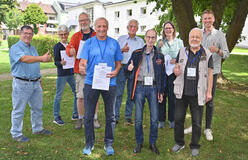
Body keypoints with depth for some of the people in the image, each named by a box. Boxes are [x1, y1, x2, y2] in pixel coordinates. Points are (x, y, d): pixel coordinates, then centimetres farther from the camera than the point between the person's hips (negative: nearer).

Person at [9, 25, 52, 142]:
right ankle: (16, 134, 13)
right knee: (19, 110, 1)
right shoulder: (15, 48, -9)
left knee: (37, 107, 16)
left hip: (35, 83, 8)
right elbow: (24, 59, -28)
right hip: (21, 84, -8)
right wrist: (42, 58, -40)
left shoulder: (33, 48, 17)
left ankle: (38, 128, 32)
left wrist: (39, 80, 22)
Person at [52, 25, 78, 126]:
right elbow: (56, 62, -10)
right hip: (62, 74, -5)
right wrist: (61, 63, -29)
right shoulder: (57, 46, -3)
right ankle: (56, 117, 11)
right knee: (58, 96, 0)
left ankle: (75, 114, 23)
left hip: (71, 73, 6)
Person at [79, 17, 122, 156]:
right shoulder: (89, 43, 3)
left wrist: (116, 71, -10)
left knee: (110, 116, 8)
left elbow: (118, 62, 11)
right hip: (91, 82, 0)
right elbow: (83, 61, -6)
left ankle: (109, 143, 23)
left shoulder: (114, 43, 7)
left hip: (109, 83, 1)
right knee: (89, 115, 6)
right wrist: (82, 67, -29)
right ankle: (89, 143, 22)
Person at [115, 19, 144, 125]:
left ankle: (128, 116, 15)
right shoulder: (121, 39, 12)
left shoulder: (141, 41, 16)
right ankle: (115, 116, 1)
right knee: (118, 93, -6)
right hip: (122, 67, -1)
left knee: (132, 93, 4)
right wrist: (122, 50, -14)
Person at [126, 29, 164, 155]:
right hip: (140, 87, 0)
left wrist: (161, 92, 8)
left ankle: (153, 143, 20)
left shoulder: (159, 55, 10)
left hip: (153, 88, 1)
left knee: (154, 118, 3)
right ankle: (139, 143, 21)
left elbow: (162, 75, 12)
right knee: (138, 119, 4)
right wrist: (129, 68, -16)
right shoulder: (136, 53, 8)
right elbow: (128, 69, 9)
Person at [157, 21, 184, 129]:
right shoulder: (160, 42, 9)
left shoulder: (179, 42, 8)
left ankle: (172, 120, 16)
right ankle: (161, 120, 13)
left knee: (173, 96, 2)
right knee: (161, 95, 1)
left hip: (173, 72, 0)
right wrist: (159, 47, -6)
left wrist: (176, 60, -10)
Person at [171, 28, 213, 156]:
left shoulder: (207, 54, 0)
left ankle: (194, 146, 26)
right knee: (178, 119, 9)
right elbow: (176, 67, 12)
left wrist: (209, 92, -4)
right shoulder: (182, 52, 5)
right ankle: (179, 142, 29)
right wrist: (175, 70, -13)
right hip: (182, 93, 2)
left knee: (197, 122, 7)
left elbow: (209, 73, 1)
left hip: (198, 95, -2)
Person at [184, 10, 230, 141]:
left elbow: (226, 54, -2)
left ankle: (208, 129, 17)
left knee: (209, 101, 4)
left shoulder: (219, 35, 1)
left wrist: (217, 50, -22)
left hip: (212, 72, -2)